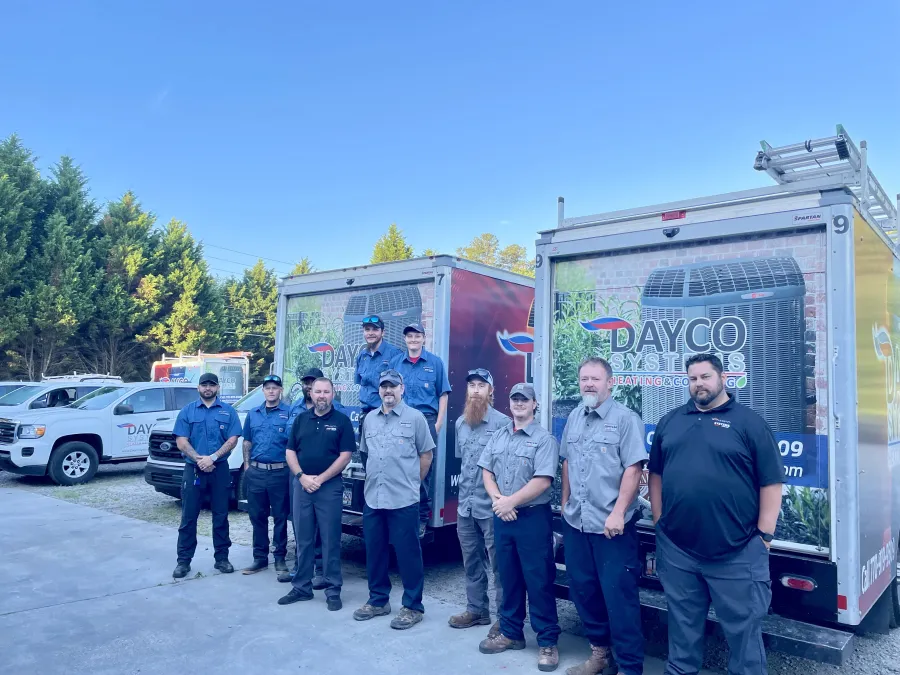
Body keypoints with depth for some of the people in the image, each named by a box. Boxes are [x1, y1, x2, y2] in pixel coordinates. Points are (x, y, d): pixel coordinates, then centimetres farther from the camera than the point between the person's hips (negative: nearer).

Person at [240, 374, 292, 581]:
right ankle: (260, 557, 22)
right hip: (255, 472, 5)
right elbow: (247, 442, 18)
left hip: (280, 472, -4)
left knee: (280, 517, 4)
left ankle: (280, 559, 13)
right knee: (257, 516, 11)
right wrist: (247, 466, 10)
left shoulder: (289, 413, -3)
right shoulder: (253, 414, 13)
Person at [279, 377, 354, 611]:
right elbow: (290, 452, 9)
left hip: (330, 486, -4)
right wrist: (302, 476, -7)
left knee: (330, 540, 1)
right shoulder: (301, 419, 10)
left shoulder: (342, 421, -1)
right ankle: (302, 587, 21)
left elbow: (345, 456, -7)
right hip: (301, 485, 4)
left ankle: (333, 590, 9)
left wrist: (320, 479, -12)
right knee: (303, 539, 10)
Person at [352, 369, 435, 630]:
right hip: (372, 498, 5)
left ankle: (413, 606, 13)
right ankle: (378, 600, 28)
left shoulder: (415, 417, -4)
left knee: (408, 553, 2)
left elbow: (426, 454, 0)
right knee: (374, 551, 13)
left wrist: (411, 482, 3)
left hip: (403, 500, -5)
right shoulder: (369, 419, 11)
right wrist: (373, 480, 14)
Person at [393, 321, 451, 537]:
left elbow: (443, 394, 3)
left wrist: (438, 423, -4)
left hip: (426, 420, -2)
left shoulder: (435, 363, 4)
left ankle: (422, 517, 11)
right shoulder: (396, 362, 10)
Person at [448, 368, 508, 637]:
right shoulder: (460, 423, 10)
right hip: (465, 505, 7)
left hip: (492, 506, -6)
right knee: (471, 561, 16)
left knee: (499, 563, 2)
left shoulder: (502, 422, -11)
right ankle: (476, 610, 30)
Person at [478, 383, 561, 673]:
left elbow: (541, 482, -17)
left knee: (538, 581, 1)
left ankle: (547, 641, 13)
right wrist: (497, 500, -8)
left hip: (533, 518, -5)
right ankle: (510, 633, 28)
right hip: (502, 517, 6)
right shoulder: (498, 436, 10)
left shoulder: (544, 439, -9)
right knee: (508, 577, 15)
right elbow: (487, 471, 9)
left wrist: (510, 502, -15)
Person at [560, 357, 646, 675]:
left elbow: (633, 469, -15)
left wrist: (618, 513, -20)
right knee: (583, 590, 15)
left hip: (612, 525, -6)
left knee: (618, 595, 1)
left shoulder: (625, 418, -10)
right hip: (575, 522, 7)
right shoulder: (574, 418, 10)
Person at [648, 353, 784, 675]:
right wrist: (659, 520, 8)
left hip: (736, 552, -3)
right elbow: (656, 474, 13)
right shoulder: (670, 421, 9)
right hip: (676, 549, 4)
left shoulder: (748, 421, -2)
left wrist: (764, 535, -7)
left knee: (742, 628, 10)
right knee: (682, 625, 18)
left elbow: (771, 483, -4)